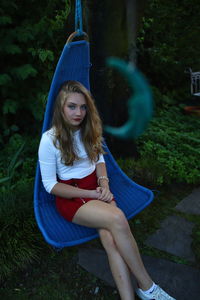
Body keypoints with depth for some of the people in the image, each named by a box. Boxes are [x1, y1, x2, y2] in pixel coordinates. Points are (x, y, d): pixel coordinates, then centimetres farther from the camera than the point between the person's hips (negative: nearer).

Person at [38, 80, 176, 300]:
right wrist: (91, 194, -16)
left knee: (110, 237, -27)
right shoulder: (50, 139, -12)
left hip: (96, 189, 4)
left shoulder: (89, 130, 3)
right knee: (117, 219, -30)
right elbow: (50, 185, -9)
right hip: (69, 196, -4)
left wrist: (104, 185, -7)